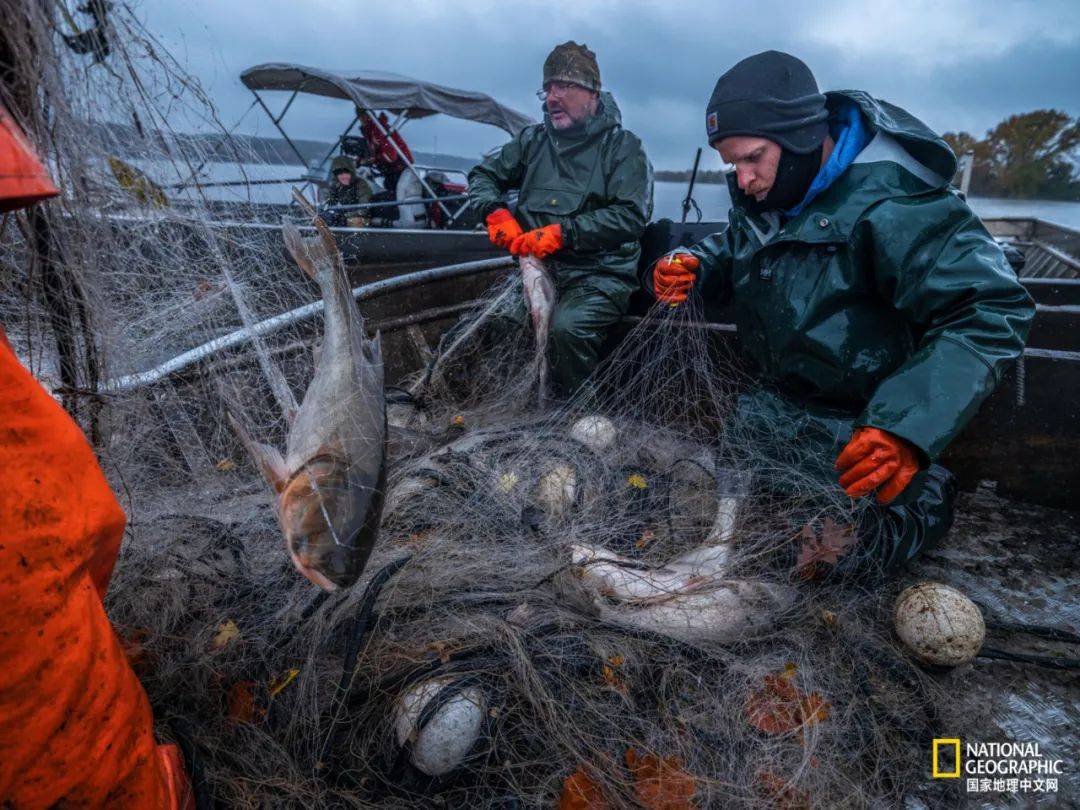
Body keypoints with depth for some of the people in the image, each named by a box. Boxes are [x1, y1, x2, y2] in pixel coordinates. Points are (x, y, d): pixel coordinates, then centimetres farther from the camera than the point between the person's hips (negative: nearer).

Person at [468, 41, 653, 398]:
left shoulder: (622, 145, 0)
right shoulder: (533, 140, 15)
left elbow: (631, 216, -13)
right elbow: (482, 176, 20)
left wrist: (563, 233, -21)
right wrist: (496, 213, -3)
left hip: (600, 273, -4)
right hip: (536, 268, 5)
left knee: (567, 326, -34)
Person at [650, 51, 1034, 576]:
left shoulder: (892, 203, -27)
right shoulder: (763, 189, -3)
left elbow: (991, 312, -29)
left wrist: (908, 427, -42)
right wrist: (695, 269, -9)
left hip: (862, 427, -7)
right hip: (776, 403, 7)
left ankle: (925, 497, 18)